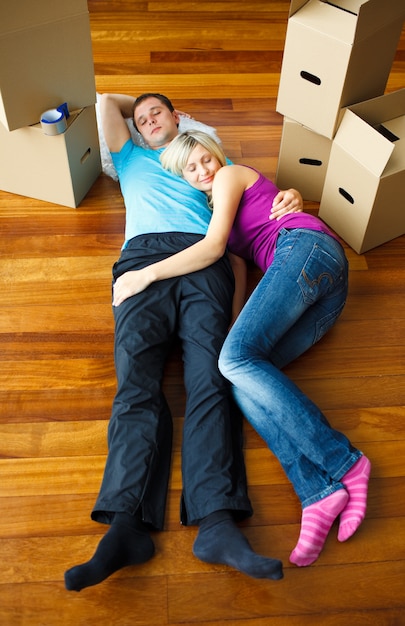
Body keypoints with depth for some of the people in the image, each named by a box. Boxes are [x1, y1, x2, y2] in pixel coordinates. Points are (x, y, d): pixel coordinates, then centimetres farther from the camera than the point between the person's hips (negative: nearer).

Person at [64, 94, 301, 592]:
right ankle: (127, 523, -38)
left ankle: (217, 522, -40)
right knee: (137, 379, -24)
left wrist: (284, 201, 6)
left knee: (209, 377, -25)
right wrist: (134, 105, 55)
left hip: (204, 259, 0)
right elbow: (106, 102, 41)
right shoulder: (132, 159, 40)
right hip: (143, 254, 1)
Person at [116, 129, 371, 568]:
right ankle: (320, 491, -33)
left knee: (236, 358, -27)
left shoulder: (231, 174, 14)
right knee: (244, 376, -16)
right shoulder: (213, 203, 38)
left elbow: (214, 246, -3)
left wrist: (148, 274, -4)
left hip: (304, 247, -8)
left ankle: (344, 464, -30)